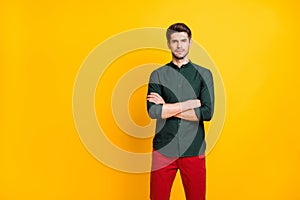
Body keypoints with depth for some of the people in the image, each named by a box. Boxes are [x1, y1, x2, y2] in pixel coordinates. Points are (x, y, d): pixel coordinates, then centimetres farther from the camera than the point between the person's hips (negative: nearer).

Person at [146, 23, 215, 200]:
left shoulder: (204, 74, 3)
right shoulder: (158, 75, 3)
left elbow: (207, 113, -9)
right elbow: (153, 111, -11)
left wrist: (168, 108, -10)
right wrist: (192, 103, -12)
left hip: (194, 150, 0)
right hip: (163, 149, 0)